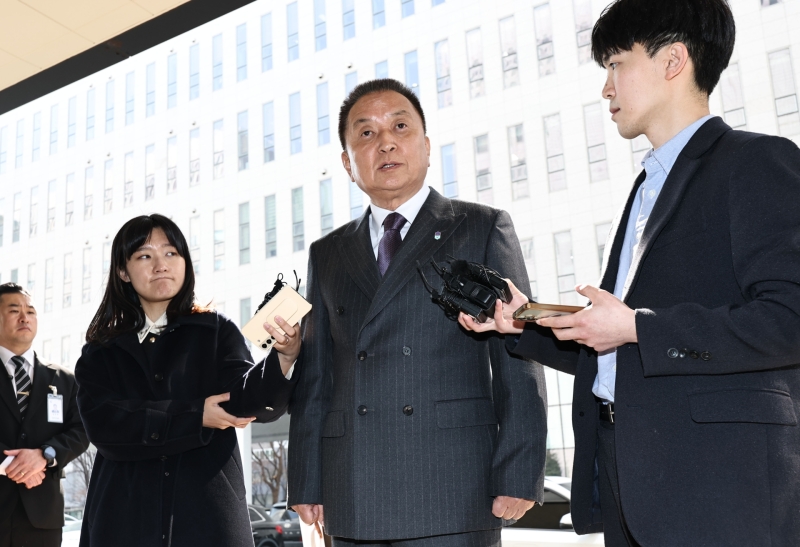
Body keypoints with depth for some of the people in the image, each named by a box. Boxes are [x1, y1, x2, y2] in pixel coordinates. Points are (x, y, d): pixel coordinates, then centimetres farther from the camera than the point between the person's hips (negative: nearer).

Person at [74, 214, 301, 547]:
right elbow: (103, 425, -7)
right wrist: (196, 416, -13)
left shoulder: (216, 331, 3)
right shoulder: (100, 353, 7)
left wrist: (284, 358, -30)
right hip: (125, 518, 1)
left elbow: (247, 397, -11)